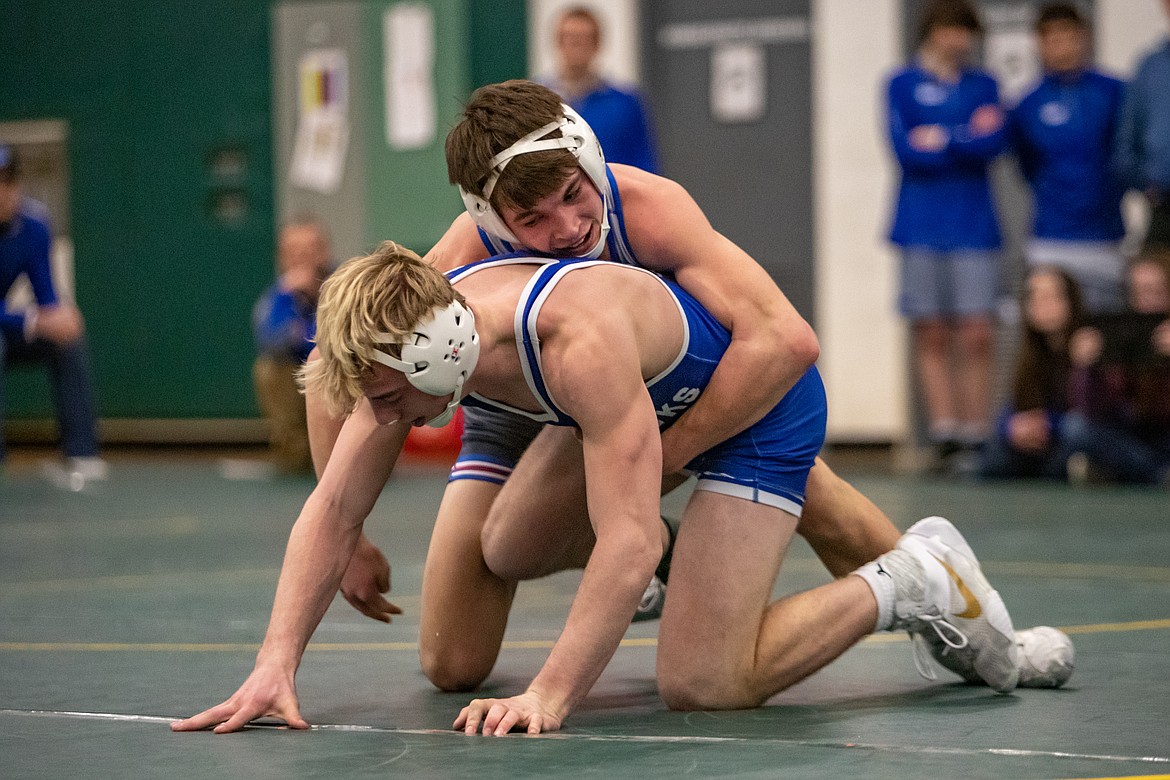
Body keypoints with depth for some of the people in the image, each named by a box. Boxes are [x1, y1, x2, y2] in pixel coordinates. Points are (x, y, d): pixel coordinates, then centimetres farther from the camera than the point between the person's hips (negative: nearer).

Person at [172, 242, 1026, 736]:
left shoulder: (578, 341, -42)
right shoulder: (410, 340, -20)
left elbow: (630, 542, -44)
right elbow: (332, 515, -15)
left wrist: (549, 698, -49)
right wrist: (276, 664, -26)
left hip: (761, 400, -8)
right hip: (663, 398, 8)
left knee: (701, 683, -15)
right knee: (510, 555, 10)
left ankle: (914, 583, 1)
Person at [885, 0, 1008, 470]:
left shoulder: (983, 86, 14)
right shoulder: (903, 85, 8)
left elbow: (995, 142, -2)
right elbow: (907, 150, -5)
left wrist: (942, 140, -6)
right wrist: (968, 140, -3)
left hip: (974, 228, 1)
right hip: (922, 230, -1)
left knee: (976, 335, -6)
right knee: (931, 334, -1)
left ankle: (976, 435, -4)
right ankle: (944, 435, 2)